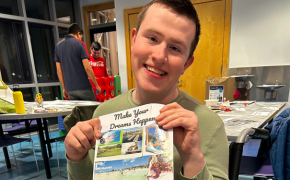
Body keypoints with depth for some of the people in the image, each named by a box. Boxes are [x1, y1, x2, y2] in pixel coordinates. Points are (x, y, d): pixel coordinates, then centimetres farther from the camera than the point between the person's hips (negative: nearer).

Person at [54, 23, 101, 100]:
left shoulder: (58, 46, 10)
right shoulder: (79, 43, -7)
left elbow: (59, 70, 10)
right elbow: (87, 67, -14)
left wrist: (64, 88, 17)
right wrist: (96, 85, -6)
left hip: (70, 89, 6)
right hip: (83, 87, -5)